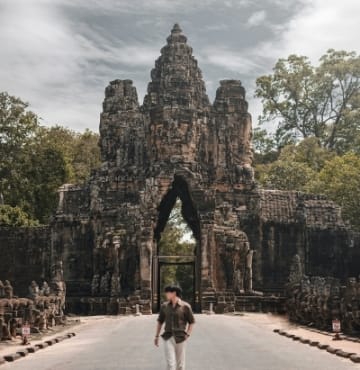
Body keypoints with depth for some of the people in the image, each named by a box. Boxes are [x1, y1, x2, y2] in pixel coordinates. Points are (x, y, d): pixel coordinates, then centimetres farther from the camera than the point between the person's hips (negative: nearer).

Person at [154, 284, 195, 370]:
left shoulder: (185, 306, -6)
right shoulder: (164, 306, 4)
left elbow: (191, 322, 2)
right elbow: (160, 321, 14)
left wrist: (187, 335, -6)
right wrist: (156, 336, 11)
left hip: (180, 339, -2)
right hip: (168, 338, 2)